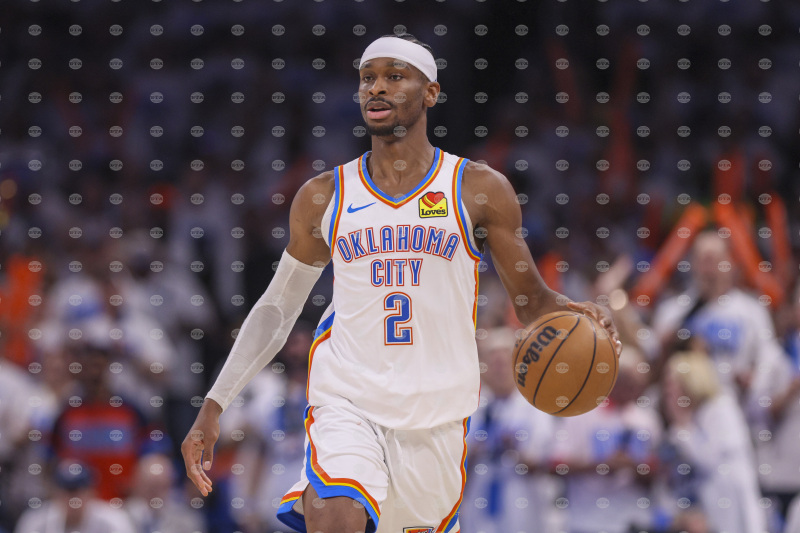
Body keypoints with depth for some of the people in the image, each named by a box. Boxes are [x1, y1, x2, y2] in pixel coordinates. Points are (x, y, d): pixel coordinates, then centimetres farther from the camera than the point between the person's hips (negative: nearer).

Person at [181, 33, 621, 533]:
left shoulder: (480, 191, 1)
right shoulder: (323, 197, 6)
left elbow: (532, 301, 5)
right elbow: (277, 308, 15)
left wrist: (574, 313, -20)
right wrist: (214, 406, 8)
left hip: (437, 412, 1)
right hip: (346, 401, -1)